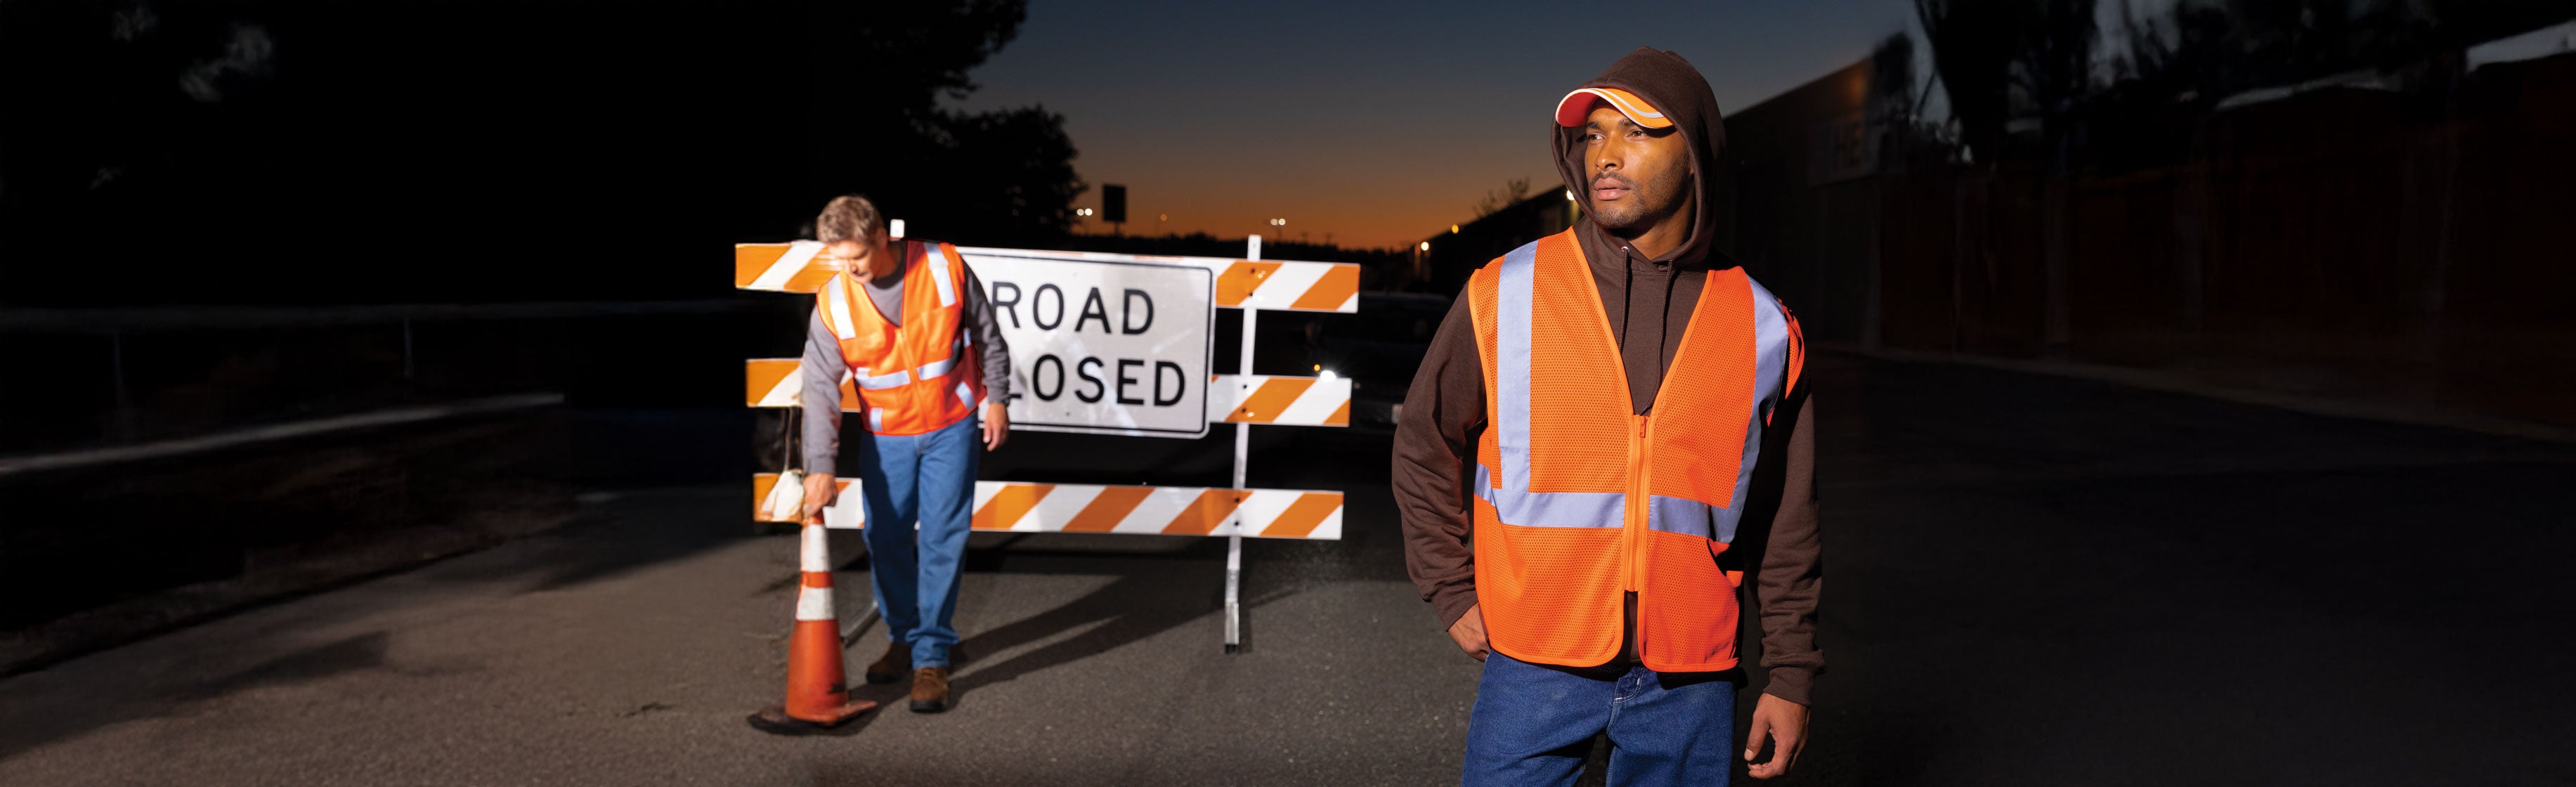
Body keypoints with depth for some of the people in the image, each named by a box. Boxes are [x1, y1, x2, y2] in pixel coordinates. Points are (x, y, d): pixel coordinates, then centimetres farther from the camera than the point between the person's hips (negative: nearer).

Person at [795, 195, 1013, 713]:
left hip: (950, 427, -2)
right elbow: (820, 388, -13)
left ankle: (932, 657, 4)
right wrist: (821, 467, -19)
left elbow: (986, 335, -2)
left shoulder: (944, 267, -17)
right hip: (885, 437, 2)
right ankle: (905, 637, 30)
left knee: (942, 540, -3)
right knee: (885, 540, 10)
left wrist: (996, 400, 0)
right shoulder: (833, 303, -14)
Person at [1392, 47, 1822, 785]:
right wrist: (1453, 595, 5)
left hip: (1690, 682, 1)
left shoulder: (1762, 327, 1)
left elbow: (1785, 524, 7)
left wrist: (1790, 677, 7)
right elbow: (1426, 448, 8)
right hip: (1535, 666, -1)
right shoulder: (1503, 296, -3)